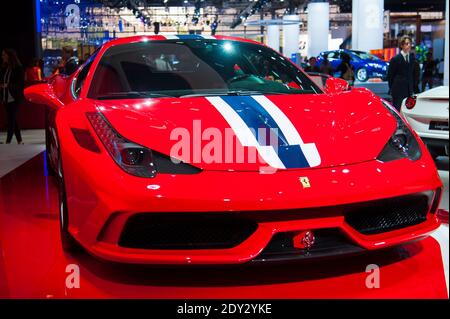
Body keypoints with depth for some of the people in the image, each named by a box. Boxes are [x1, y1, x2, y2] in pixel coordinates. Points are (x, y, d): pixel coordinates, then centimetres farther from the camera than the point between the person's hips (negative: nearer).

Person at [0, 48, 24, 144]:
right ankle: (19, 140, 18)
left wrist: (8, 85, -20)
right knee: (12, 119, 10)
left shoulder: (18, 68, -7)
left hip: (15, 98, -6)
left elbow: (21, 84, -10)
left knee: (11, 119, -8)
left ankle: (8, 141, -8)